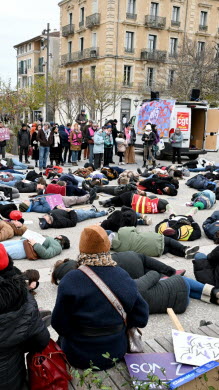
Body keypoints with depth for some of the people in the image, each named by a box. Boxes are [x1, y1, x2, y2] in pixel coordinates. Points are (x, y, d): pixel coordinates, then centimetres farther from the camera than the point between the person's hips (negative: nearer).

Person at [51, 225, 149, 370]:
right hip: (116, 354, 2)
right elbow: (141, 318, -5)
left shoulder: (70, 281, -21)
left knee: (62, 337, 26)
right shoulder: (123, 277, -11)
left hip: (79, 357, -2)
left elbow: (59, 323, -13)